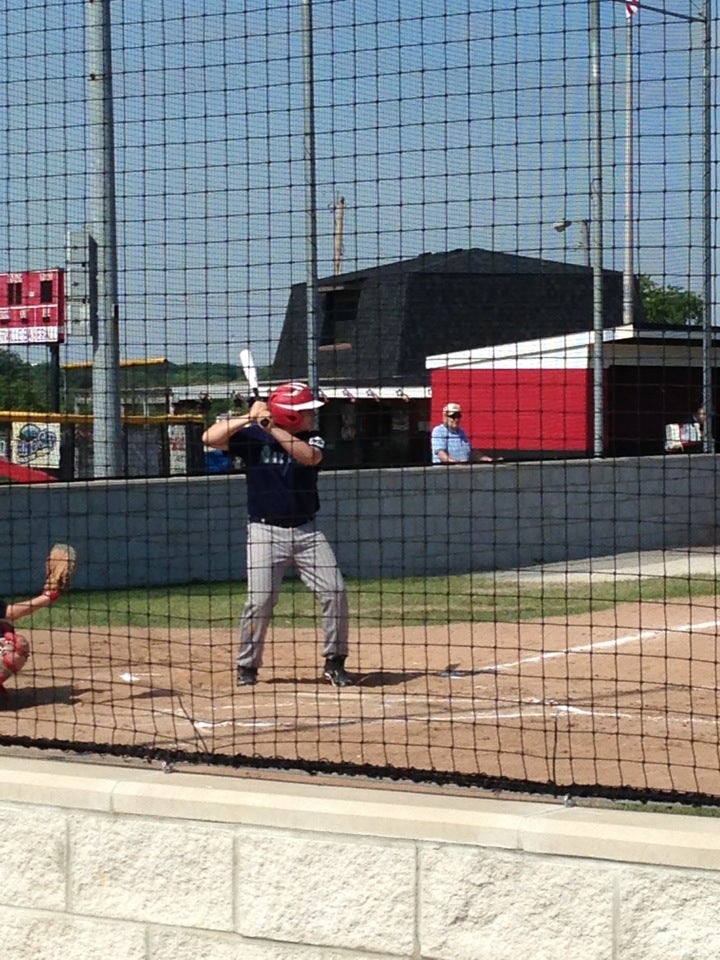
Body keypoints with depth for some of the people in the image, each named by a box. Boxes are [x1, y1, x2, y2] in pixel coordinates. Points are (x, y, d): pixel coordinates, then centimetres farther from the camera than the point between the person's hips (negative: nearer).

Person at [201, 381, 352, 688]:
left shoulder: (312, 438, 2)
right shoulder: (253, 436, -5)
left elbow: (309, 457, -21)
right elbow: (210, 438, -15)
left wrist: (274, 429, -25)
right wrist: (249, 418, -22)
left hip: (306, 531, 3)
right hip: (265, 531, -3)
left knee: (335, 592, -4)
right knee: (260, 599, -11)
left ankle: (334, 662, 10)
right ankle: (247, 666, 6)